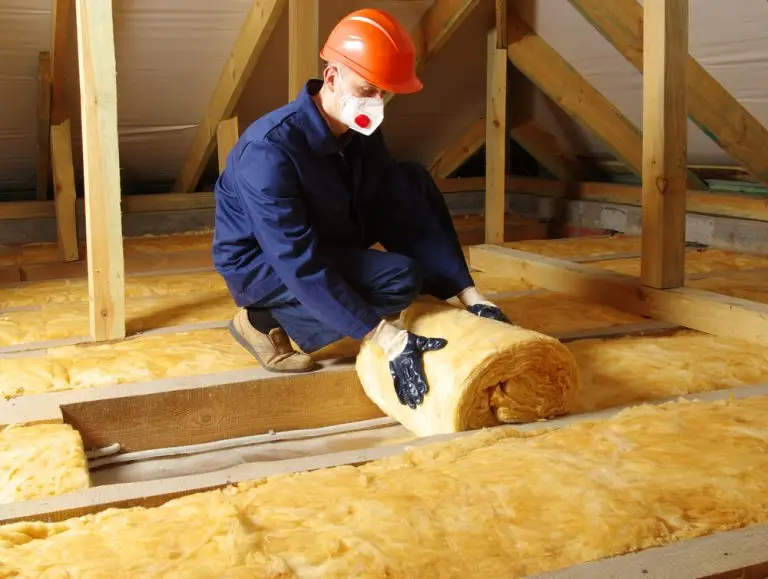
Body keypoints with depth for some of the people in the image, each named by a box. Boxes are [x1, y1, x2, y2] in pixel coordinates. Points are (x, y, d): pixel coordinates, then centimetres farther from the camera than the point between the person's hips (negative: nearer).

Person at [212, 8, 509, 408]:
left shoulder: (360, 132, -9)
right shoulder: (269, 151, -32)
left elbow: (396, 214, -5)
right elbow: (300, 266, -35)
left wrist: (468, 294, -13)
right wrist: (388, 339, -39)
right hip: (262, 265, -7)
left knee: (413, 183, -6)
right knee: (401, 278, -26)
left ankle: (451, 306, 4)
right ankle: (264, 320, -10)